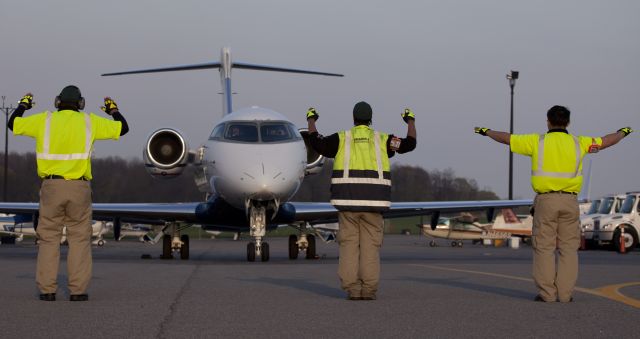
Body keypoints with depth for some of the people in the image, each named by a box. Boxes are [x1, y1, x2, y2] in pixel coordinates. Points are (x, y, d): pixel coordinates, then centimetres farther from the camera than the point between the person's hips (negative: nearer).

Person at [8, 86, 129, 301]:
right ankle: (77, 290, 0)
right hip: (79, 187, 0)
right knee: (79, 239, 5)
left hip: (51, 186, 0)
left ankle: (47, 289, 1)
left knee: (49, 238, 7)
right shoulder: (90, 122, 3)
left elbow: (14, 124, 15)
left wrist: (23, 105, 33)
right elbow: (122, 128, 11)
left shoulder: (44, 120, 3)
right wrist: (114, 110, 30)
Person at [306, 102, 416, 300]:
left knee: (349, 244, 4)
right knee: (370, 245, 3)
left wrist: (311, 120, 13)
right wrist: (410, 121, 24)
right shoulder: (381, 140, 5)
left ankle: (352, 289, -1)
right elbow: (409, 144, 6)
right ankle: (369, 290, -3)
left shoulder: (342, 139, 3)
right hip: (373, 202, 0)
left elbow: (316, 143, -4)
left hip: (348, 202, 0)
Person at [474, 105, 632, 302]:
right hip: (570, 201, 1)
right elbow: (608, 141, 16)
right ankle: (565, 293, 2)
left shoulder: (537, 142, -1)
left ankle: (546, 293, -2)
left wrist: (486, 131, 27)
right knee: (568, 248, 5)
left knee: (544, 248, 2)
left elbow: (506, 138, 9)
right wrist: (623, 132, 37)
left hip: (545, 200, -1)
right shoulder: (578, 143, 3)